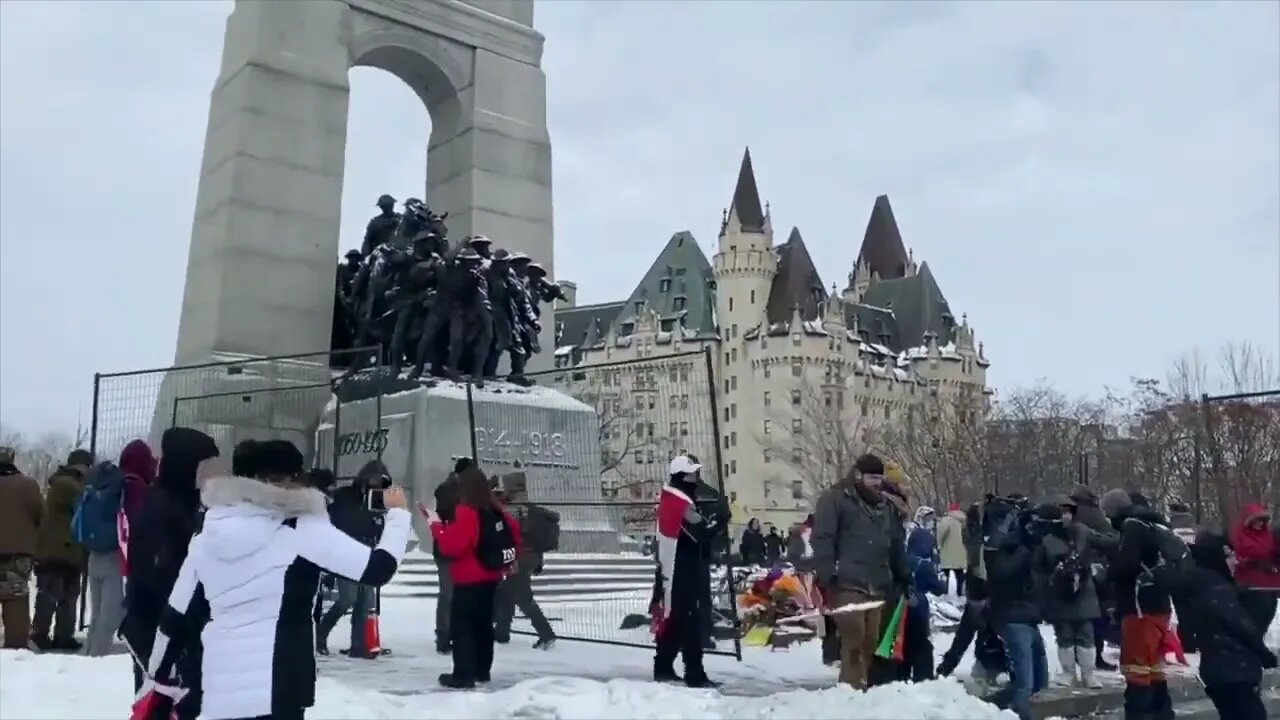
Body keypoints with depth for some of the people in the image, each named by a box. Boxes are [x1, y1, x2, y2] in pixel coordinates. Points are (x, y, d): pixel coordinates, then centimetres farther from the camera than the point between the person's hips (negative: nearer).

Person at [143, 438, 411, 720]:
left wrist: (160, 676, 25)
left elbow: (177, 615, 12)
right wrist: (397, 511, 5)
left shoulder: (207, 536, 7)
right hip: (277, 689, -7)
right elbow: (378, 568, -11)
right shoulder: (302, 530, -11)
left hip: (220, 691, 7)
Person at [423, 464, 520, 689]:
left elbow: (452, 545, -23)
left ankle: (463, 675, -4)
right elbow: (514, 532, 16)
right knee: (483, 623, 18)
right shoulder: (496, 510, 6)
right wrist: (507, 562, 27)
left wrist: (436, 525, -11)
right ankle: (482, 670, 26)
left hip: (469, 581, -8)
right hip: (491, 577, 9)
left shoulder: (466, 512, -19)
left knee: (461, 626, -2)